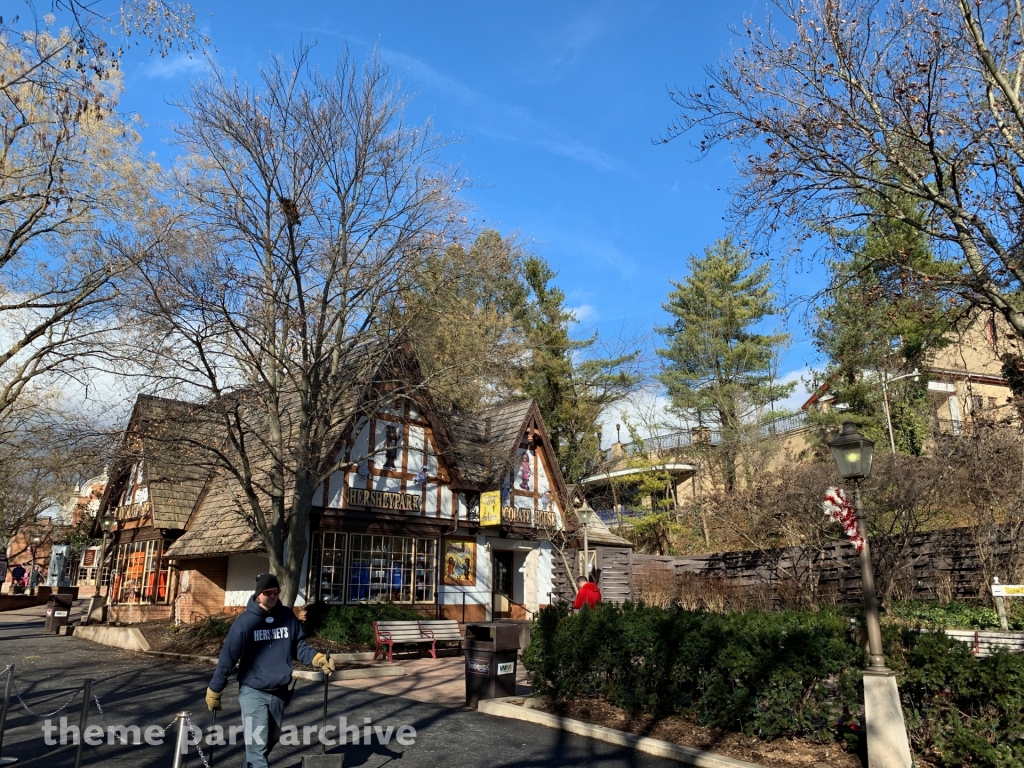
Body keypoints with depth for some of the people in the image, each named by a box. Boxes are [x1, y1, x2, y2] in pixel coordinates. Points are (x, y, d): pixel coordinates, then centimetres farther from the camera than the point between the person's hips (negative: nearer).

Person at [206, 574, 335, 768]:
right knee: (257, 743, -8)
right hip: (253, 692, -4)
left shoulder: (287, 616, -3)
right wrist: (215, 691, -6)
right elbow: (228, 657, -9)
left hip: (279, 691, 4)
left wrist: (317, 658, -16)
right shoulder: (245, 621, -13)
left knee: (271, 739, 20)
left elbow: (299, 646, 3)